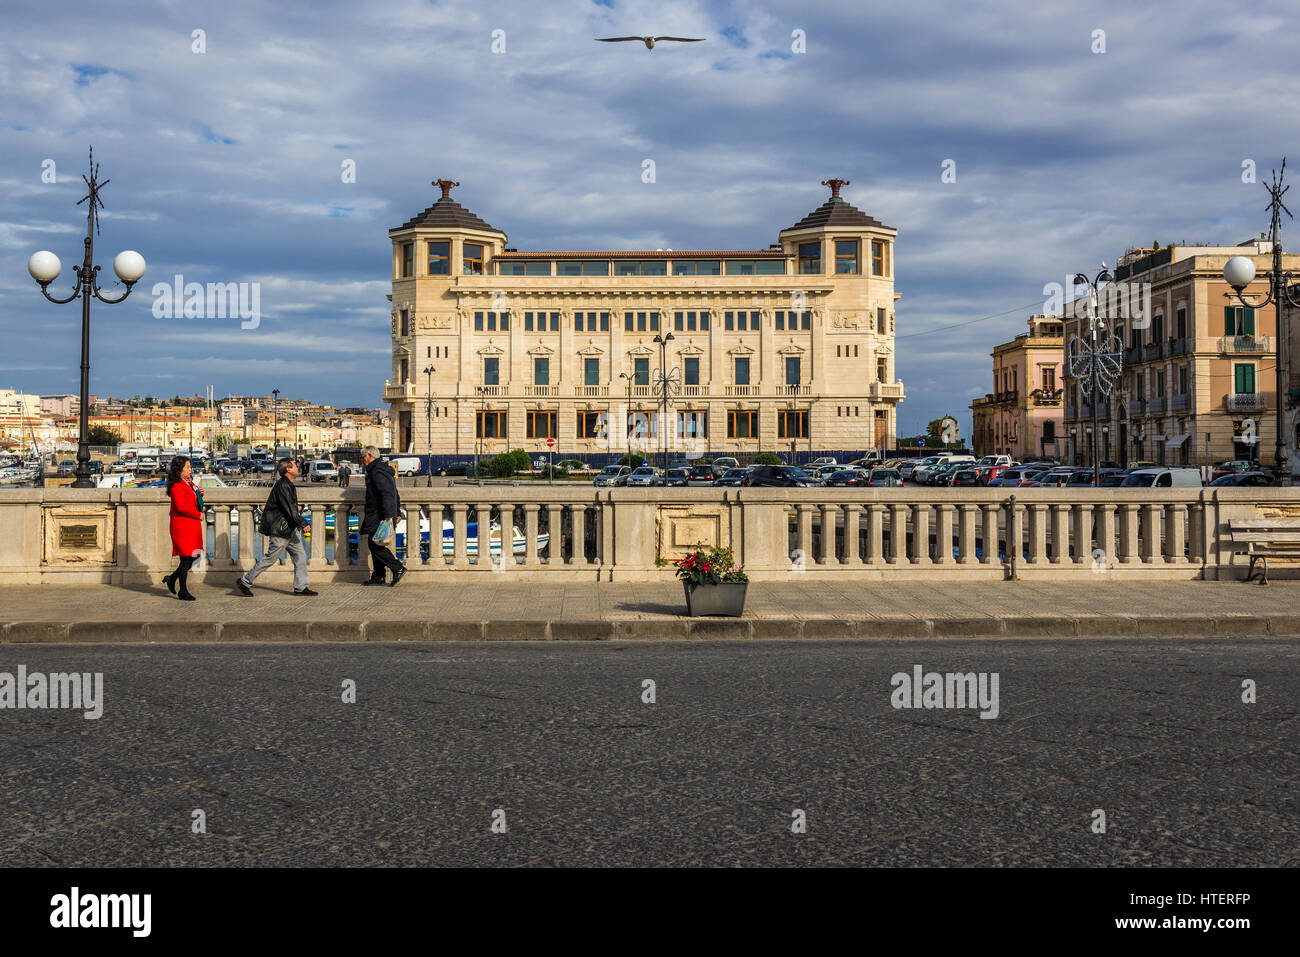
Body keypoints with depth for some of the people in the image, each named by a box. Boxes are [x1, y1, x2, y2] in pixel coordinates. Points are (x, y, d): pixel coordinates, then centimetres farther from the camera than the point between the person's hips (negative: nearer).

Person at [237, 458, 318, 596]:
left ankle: (300, 587, 11)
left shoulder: (289, 485, 13)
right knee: (270, 558, -2)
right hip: (280, 529, -10)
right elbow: (289, 509, -23)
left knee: (300, 556, 7)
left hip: (290, 528, 10)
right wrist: (303, 523, -21)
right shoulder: (282, 486, -19)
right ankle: (245, 582, 8)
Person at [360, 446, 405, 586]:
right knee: (374, 544, 11)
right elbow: (395, 494, 25)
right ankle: (378, 577, 12)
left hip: (378, 516, -11)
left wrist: (388, 515, -29)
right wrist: (397, 513, 26)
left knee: (375, 544, -12)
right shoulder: (384, 470, 20)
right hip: (377, 516, 11)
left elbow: (387, 494, -24)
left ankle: (398, 568, -12)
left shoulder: (377, 472, -14)